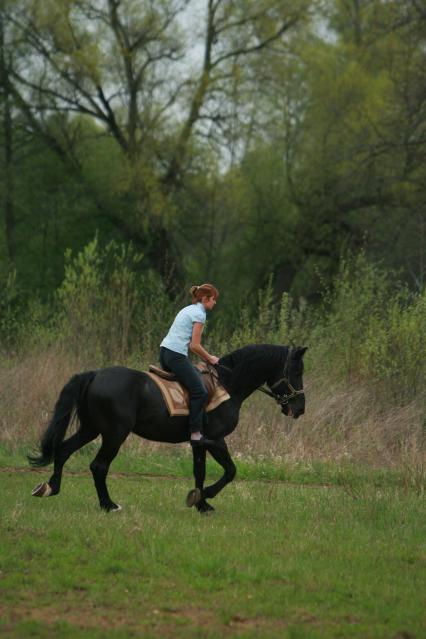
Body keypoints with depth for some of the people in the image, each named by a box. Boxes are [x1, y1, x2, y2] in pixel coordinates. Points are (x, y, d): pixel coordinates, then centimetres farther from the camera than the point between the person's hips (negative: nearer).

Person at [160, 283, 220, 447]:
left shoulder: (189, 310, 22)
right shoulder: (199, 314, -6)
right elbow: (195, 346, -10)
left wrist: (206, 357, 21)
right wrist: (210, 358, 4)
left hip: (164, 352, 10)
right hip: (176, 355, -10)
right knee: (199, 392, -11)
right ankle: (196, 435, -17)